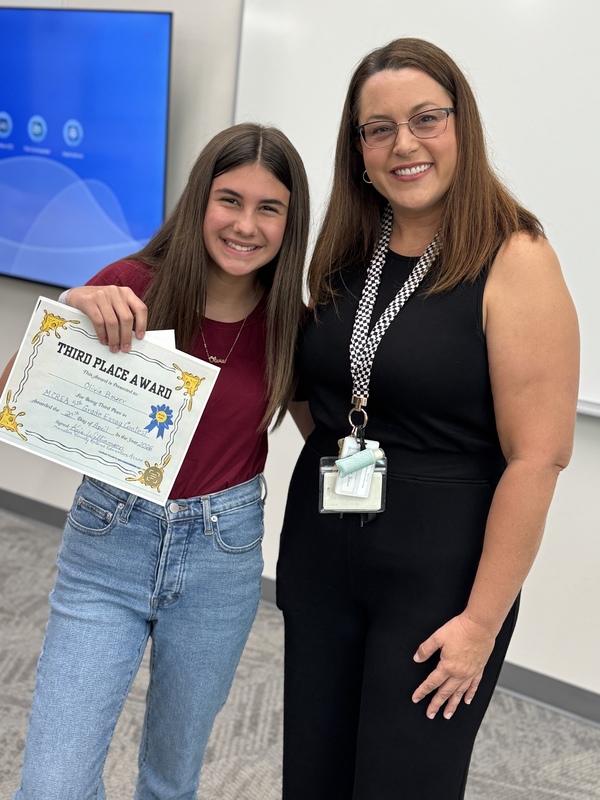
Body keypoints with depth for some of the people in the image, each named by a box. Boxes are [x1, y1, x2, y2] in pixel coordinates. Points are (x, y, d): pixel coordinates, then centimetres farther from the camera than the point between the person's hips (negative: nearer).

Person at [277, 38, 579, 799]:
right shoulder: (341, 254, 4)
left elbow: (537, 458, -17)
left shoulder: (513, 262, -14)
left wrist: (482, 623, -15)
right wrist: (334, 454, 3)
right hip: (318, 558, 6)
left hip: (438, 575, -5)